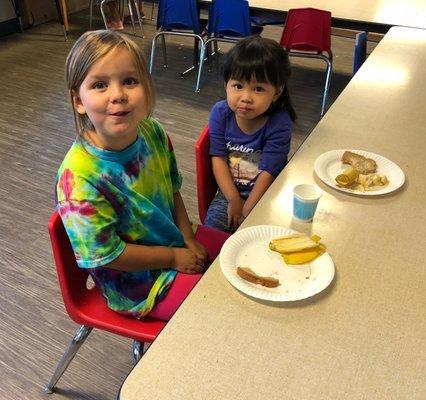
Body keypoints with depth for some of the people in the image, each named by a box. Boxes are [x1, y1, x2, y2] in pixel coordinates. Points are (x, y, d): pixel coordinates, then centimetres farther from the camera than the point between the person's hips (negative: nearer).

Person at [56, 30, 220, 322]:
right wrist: (174, 257, -16)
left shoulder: (153, 132, -12)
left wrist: (189, 240, -5)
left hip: (178, 242, 6)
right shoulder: (79, 179, -32)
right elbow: (105, 254, -23)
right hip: (137, 282, -6)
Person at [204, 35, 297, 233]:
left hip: (265, 194, -2)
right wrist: (234, 200, -15)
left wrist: (246, 210, -18)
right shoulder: (220, 113, -10)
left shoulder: (279, 124, -19)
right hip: (229, 190, 3)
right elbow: (218, 158, -9)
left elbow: (268, 172, -18)